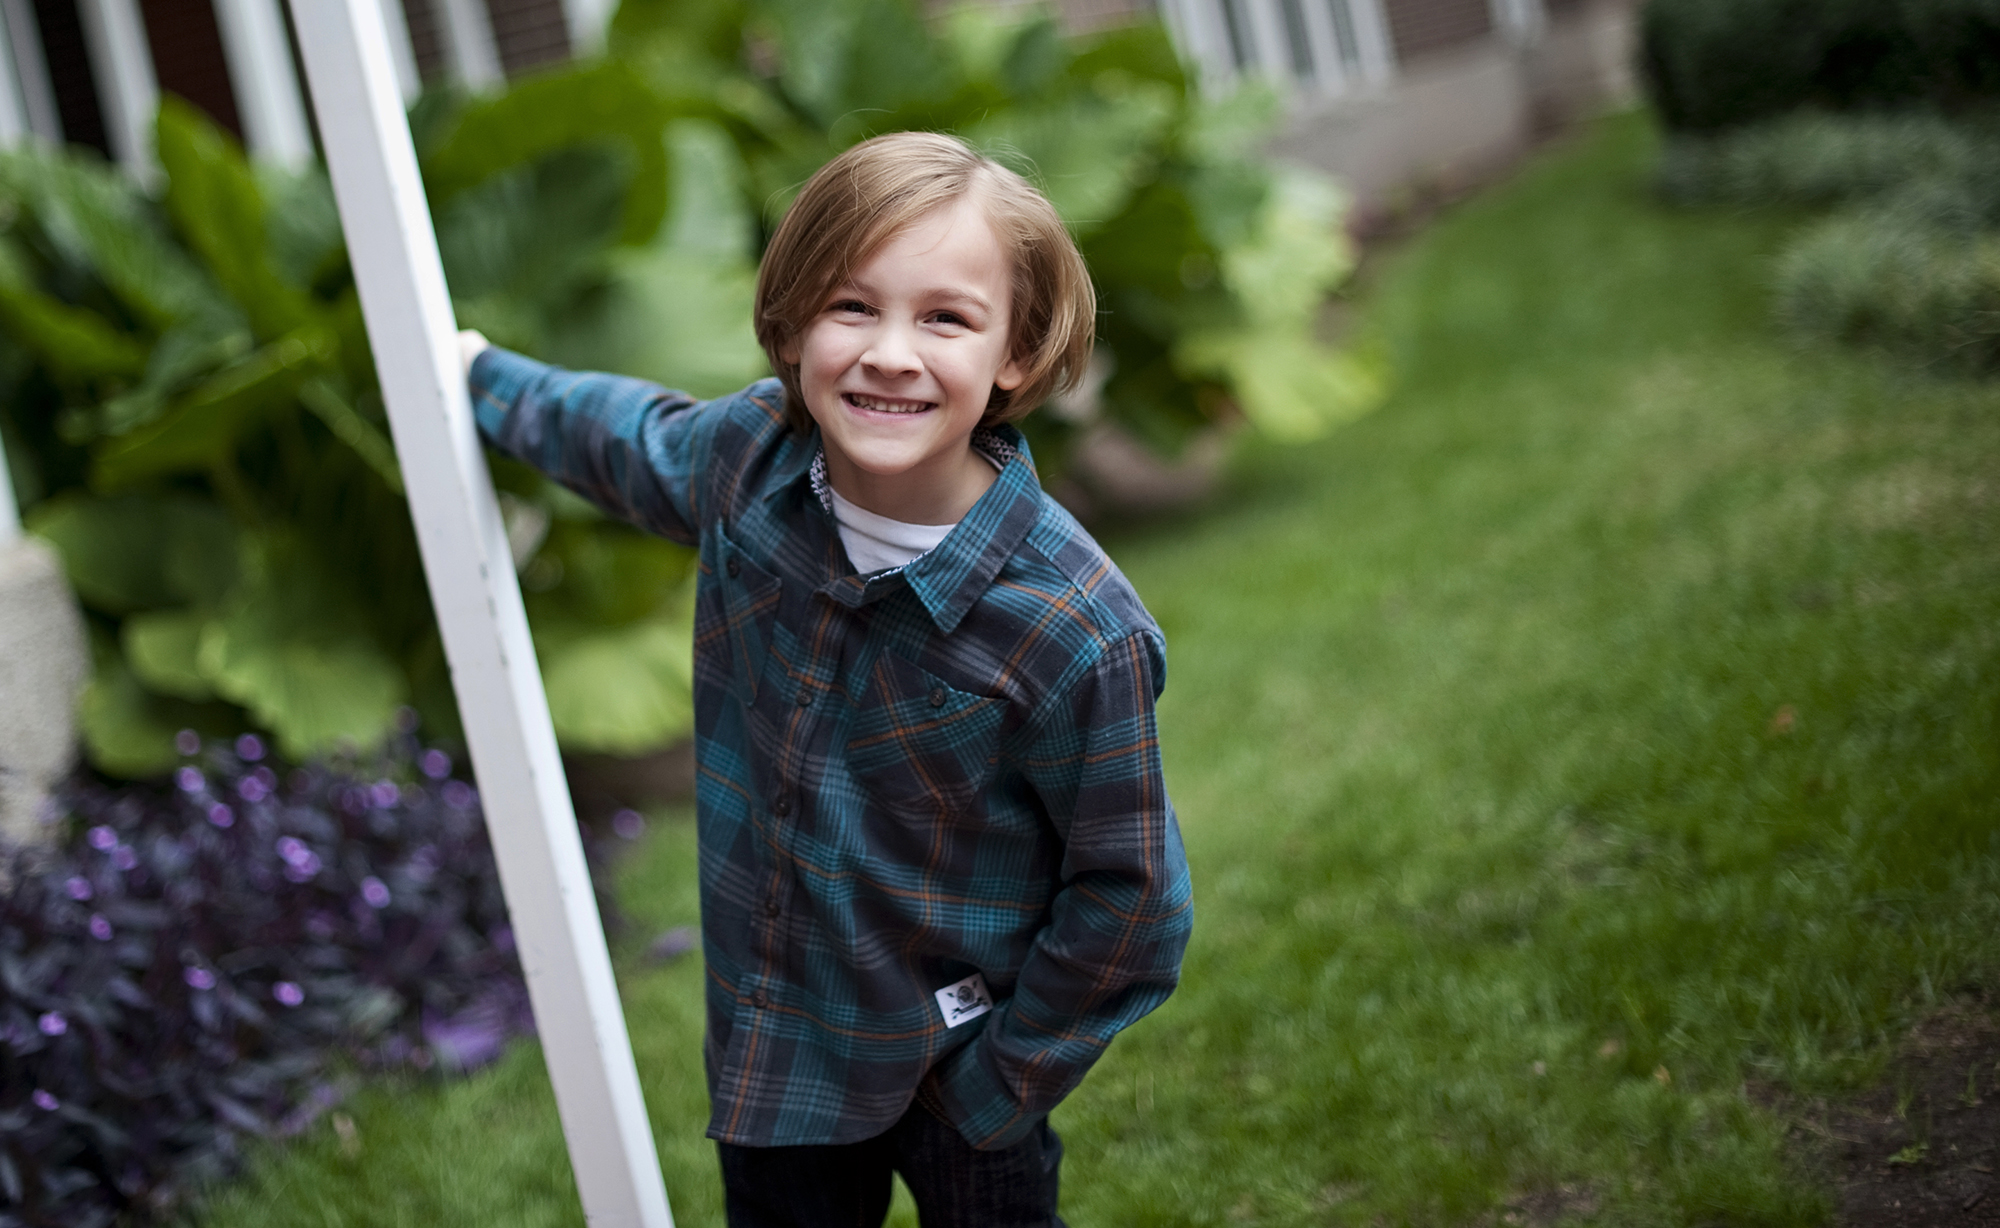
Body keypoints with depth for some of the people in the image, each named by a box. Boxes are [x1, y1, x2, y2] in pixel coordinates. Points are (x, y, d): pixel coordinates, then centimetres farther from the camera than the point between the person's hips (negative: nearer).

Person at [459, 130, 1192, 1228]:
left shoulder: (1075, 631, -27)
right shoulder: (746, 455, -13)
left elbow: (1124, 896, -16)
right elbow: (634, 442, 12)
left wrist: (1001, 1087, -8)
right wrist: (487, 379, 28)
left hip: (951, 1065, -4)